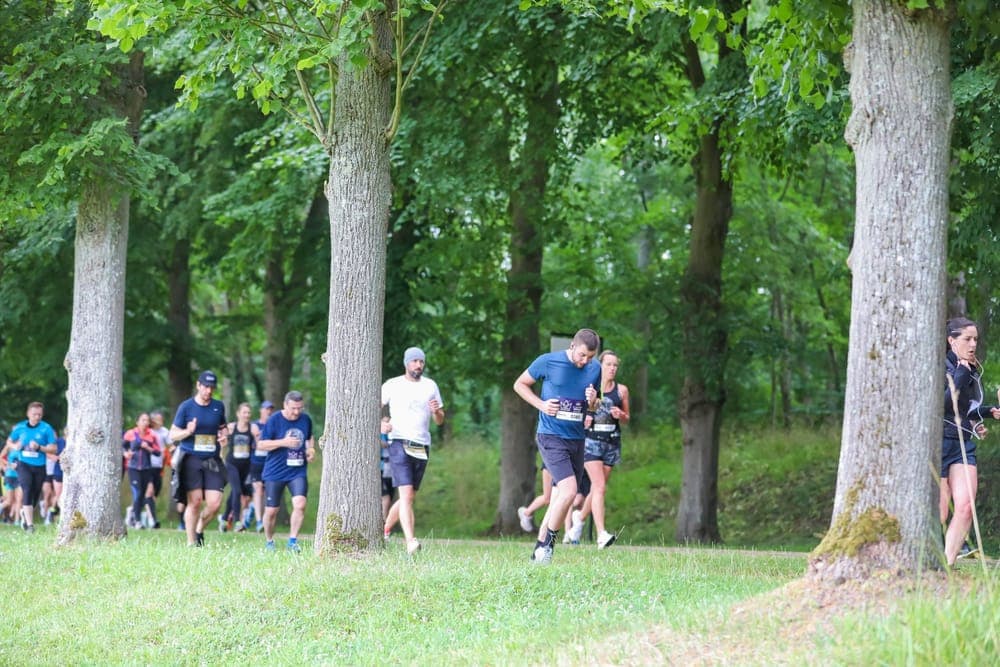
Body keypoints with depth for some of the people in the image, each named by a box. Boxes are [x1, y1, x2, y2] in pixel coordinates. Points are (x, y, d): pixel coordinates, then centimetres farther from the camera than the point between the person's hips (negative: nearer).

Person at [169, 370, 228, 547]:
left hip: (212, 461, 3)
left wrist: (224, 436, 3)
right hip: (191, 459, -3)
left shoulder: (219, 406, 11)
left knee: (215, 503, -7)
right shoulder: (186, 406, 0)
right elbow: (173, 435, 2)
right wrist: (188, 432, -18)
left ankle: (199, 531, 20)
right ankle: (191, 543, 2)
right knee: (195, 502, -8)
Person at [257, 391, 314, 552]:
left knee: (300, 504, -19)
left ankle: (292, 541, -8)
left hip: (297, 472, 2)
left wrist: (311, 449, 5)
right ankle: (269, 542, 25)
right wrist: (283, 442, -19)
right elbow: (260, 445, -8)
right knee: (271, 510, 3)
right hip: (275, 472, -2)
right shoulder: (274, 420, -8)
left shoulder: (306, 420, 5)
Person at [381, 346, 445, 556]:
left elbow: (440, 421, 14)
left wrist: (436, 411, -9)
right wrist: (381, 424, -12)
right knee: (406, 494, -18)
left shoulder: (430, 386, 12)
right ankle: (410, 542, -27)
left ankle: (384, 530, 30)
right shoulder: (392, 385, 4)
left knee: (409, 497, 9)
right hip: (400, 444, -4)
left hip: (422, 447, 4)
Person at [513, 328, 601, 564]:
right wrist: (541, 405, -9)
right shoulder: (548, 362, -8)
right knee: (568, 490, -21)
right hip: (551, 437, -6)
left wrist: (593, 402, -6)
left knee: (561, 497, 8)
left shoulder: (595, 369, 5)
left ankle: (540, 549, 18)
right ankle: (547, 544, -7)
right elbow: (520, 384, 5)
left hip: (576, 439, 6)